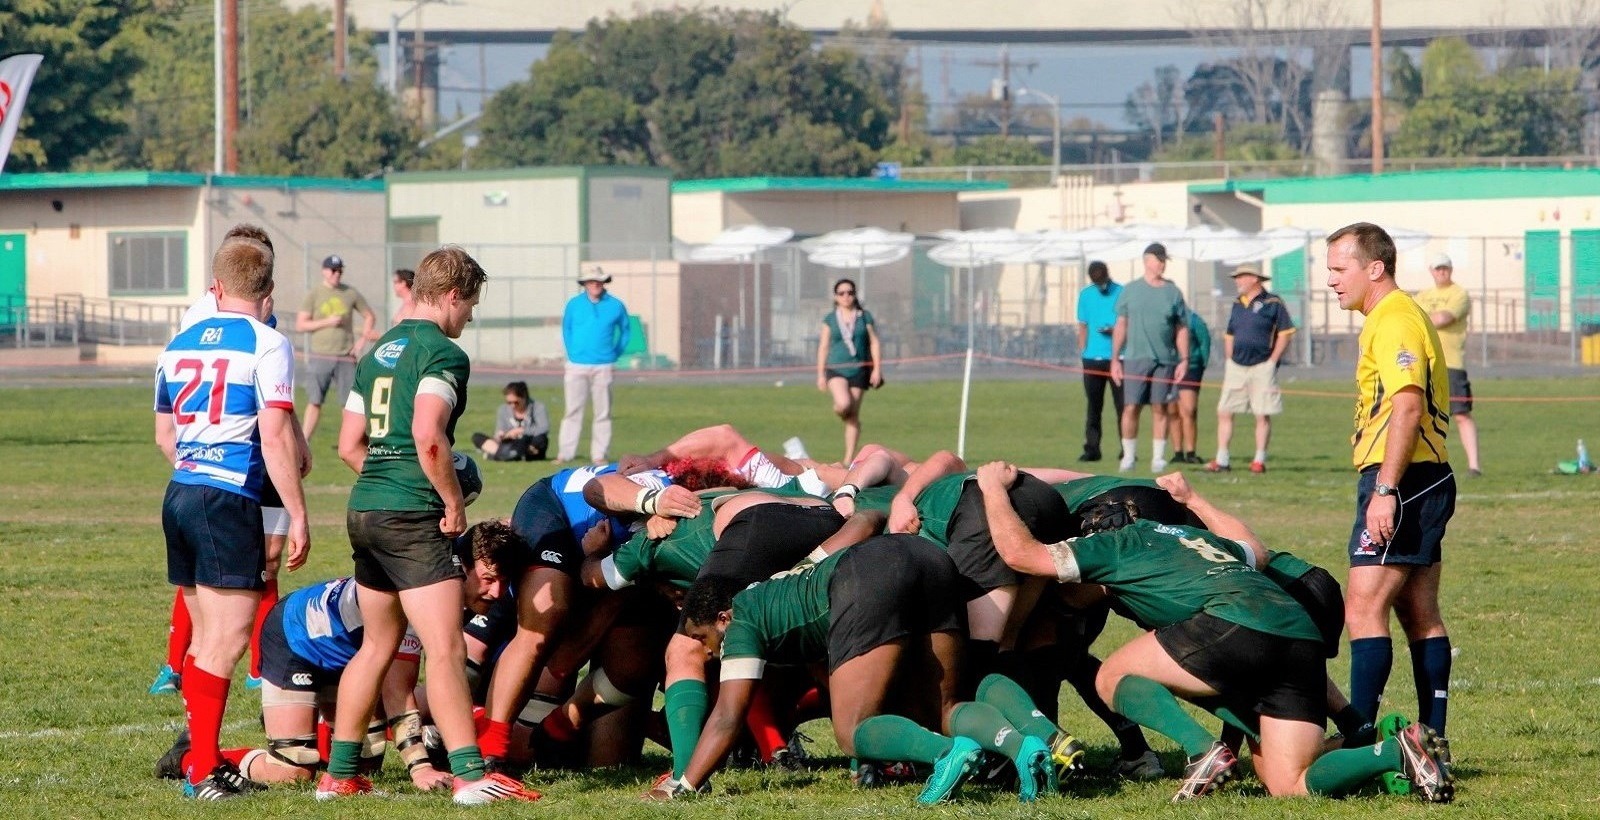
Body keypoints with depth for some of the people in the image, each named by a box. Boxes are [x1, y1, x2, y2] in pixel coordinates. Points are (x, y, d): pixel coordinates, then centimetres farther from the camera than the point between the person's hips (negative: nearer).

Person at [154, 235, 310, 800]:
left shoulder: (179, 344, 14)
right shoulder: (266, 345, -7)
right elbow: (275, 439, -13)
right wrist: (297, 515, -9)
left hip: (180, 494, 7)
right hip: (229, 501, -7)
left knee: (207, 636, 16)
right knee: (228, 638, -7)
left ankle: (198, 756, 21)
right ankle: (203, 771, -12)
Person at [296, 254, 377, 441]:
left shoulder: (351, 294, 7)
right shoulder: (314, 295, 2)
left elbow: (370, 316, 18)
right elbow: (300, 325, -1)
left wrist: (364, 338, 2)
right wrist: (327, 322, -12)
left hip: (346, 357, 1)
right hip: (321, 356, -1)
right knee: (314, 402, -2)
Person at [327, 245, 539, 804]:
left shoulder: (378, 352, 17)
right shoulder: (442, 353, -10)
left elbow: (349, 445, 19)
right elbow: (428, 437, -23)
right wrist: (454, 503, -13)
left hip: (364, 509, 9)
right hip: (412, 516, -9)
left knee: (378, 645, 18)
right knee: (446, 650, -11)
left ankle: (339, 774, 20)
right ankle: (470, 775, -18)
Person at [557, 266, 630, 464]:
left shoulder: (615, 306, 4)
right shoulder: (574, 305, 6)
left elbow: (624, 331, 16)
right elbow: (566, 329, 17)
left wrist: (615, 355, 9)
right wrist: (572, 353, 9)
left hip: (603, 366, 0)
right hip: (577, 366, 0)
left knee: (603, 412, 1)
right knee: (573, 411, -1)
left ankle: (599, 454, 5)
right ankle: (565, 453, 1)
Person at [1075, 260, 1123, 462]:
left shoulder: (1122, 294, 1)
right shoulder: (1086, 295, 9)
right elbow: (1083, 326, 13)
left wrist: (1115, 330, -17)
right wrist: (1083, 353, 5)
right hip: (1092, 359, 3)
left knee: (1121, 404, -2)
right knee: (1093, 406, 4)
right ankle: (1091, 449, 7)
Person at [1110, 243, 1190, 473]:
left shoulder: (1173, 292, 9)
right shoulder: (1130, 290, 8)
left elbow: (1182, 329, 10)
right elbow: (1120, 326, 8)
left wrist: (1184, 359, 2)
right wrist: (1115, 359, 3)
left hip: (1165, 359, 1)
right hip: (1135, 359, -1)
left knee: (1160, 408, 2)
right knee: (1131, 408, -4)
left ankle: (1158, 457, 7)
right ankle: (1128, 456, 5)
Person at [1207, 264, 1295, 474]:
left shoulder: (1272, 304, -2)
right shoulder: (1238, 305, 16)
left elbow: (1285, 334, -3)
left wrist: (1272, 361, -9)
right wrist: (1229, 360, 11)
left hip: (1262, 367, -6)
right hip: (1236, 367, 6)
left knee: (1263, 415, -3)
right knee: (1224, 412, 0)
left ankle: (1260, 460, 4)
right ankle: (1222, 460, 3)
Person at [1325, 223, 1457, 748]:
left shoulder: (1395, 321, -12)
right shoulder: (1399, 317, 20)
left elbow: (1408, 406, -22)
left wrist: (1384, 490, -26)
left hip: (1402, 481, -11)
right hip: (1427, 480, 11)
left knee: (1364, 608, -14)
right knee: (1420, 614, 11)